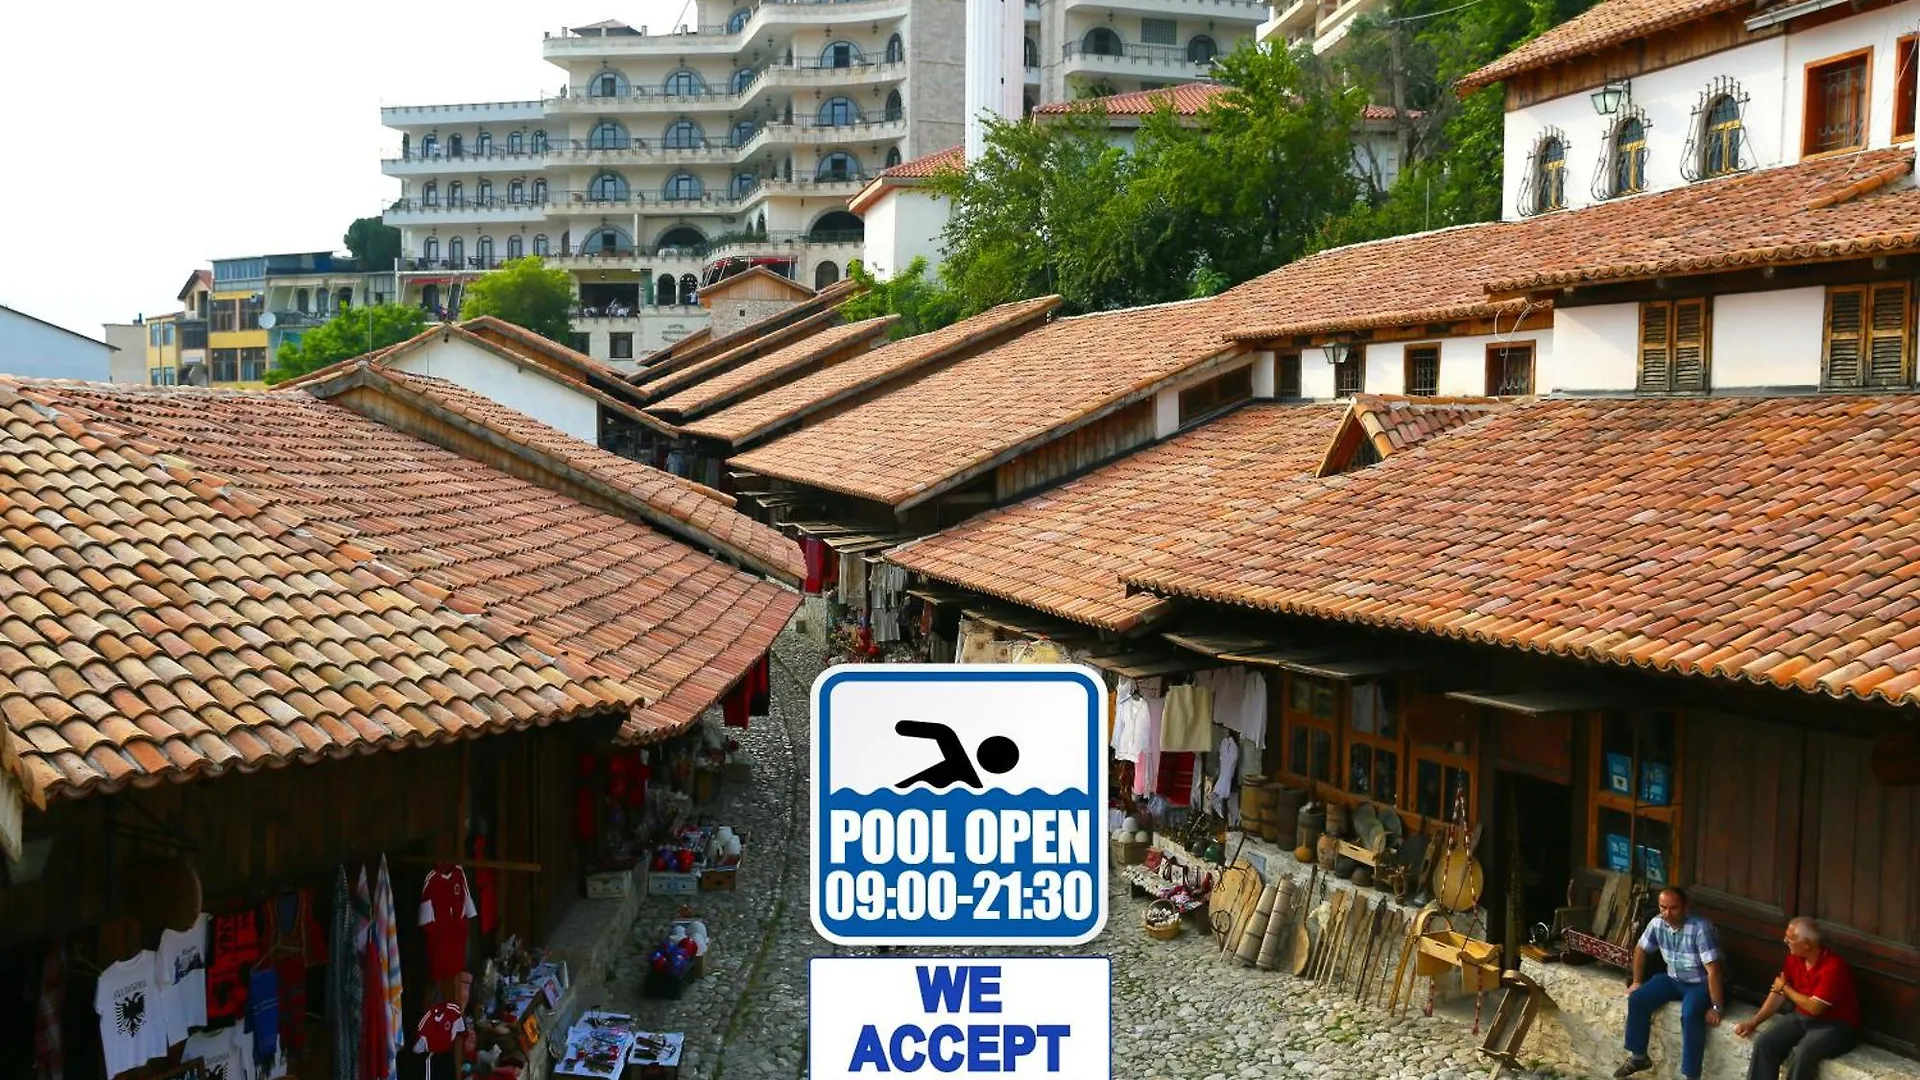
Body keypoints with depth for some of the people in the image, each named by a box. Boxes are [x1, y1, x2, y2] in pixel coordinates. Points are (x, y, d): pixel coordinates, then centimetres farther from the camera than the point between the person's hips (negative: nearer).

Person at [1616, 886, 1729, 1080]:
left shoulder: (1700, 928, -29)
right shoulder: (1657, 924, -9)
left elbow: (1713, 970, -29)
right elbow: (1640, 950, 9)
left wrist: (1716, 1007, -29)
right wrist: (1637, 981, 10)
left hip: (1702, 984, -7)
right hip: (1673, 979, 7)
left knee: (1690, 1014, -34)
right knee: (1637, 999, -8)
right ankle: (1638, 1057, 8)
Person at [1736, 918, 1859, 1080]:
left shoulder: (1833, 967, -26)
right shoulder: (1794, 957, -2)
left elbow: (1815, 1008, -25)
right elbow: (1779, 993, 5)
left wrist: (1785, 988, -9)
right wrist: (1754, 1022, -2)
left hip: (1834, 1025, -7)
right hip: (1802, 1017, 7)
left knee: (1804, 1054, -33)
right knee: (1764, 1043, -14)